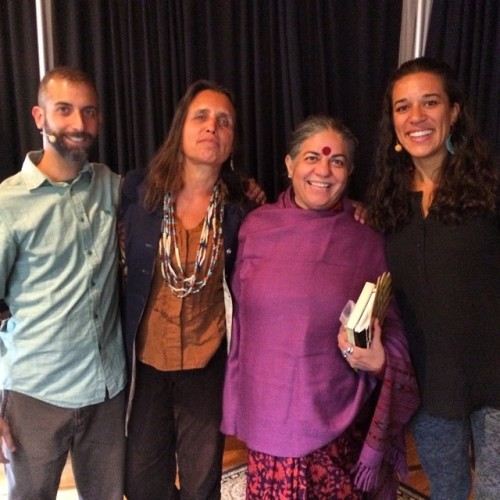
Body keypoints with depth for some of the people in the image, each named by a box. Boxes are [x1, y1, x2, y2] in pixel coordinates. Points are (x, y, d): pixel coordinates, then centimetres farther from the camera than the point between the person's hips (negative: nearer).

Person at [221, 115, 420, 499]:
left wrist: (378, 360, -16)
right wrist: (238, 401, 11)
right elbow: (240, 316, 9)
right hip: (268, 418, 1)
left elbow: (390, 327, 5)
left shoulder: (367, 240, -3)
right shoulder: (256, 227, 0)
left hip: (339, 421, -1)